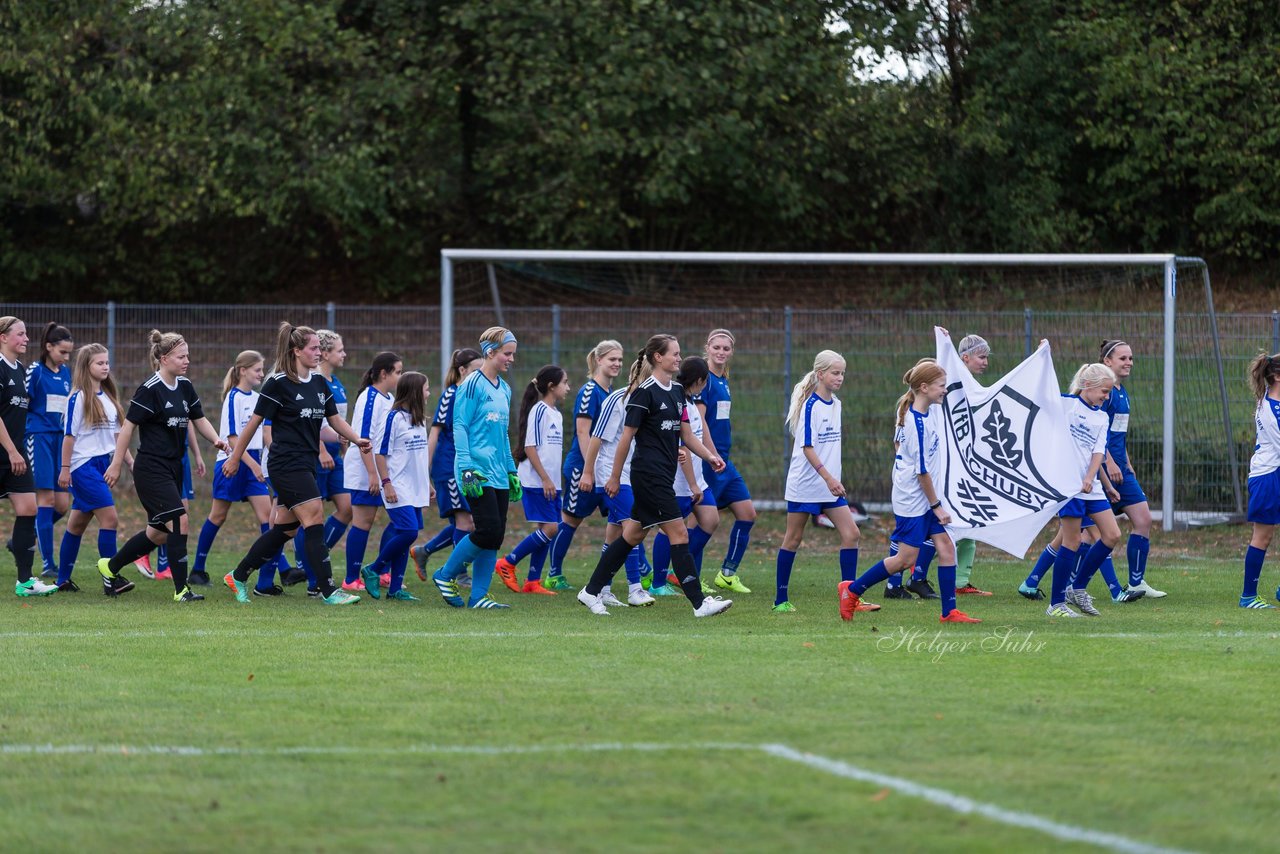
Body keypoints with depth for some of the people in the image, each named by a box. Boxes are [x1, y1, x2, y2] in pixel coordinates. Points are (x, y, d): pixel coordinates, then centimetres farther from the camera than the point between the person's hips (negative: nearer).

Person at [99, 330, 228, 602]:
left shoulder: (185, 386, 8)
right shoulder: (150, 390, -15)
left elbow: (199, 419, 17)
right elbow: (128, 426, -12)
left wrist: (216, 440, -3)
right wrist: (116, 465, -12)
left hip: (173, 467, 9)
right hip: (151, 469, -9)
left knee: (159, 532, 13)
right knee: (179, 521, -16)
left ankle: (110, 567, 31)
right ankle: (181, 589, -10)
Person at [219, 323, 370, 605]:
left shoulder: (319, 383, 10)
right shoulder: (278, 384, -11)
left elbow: (334, 419, 16)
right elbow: (254, 422, -5)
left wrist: (356, 439, -1)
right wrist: (235, 458, -1)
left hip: (306, 465, 8)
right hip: (286, 464, -8)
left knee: (284, 529, 11)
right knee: (315, 519, -13)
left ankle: (239, 577, 24)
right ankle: (328, 590, -12)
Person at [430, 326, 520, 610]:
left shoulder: (504, 389, 16)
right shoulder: (473, 385, -8)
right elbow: (459, 427, -11)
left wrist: (511, 471, 21)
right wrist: (467, 468, -18)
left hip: (498, 475, 8)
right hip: (478, 474, -8)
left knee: (495, 537, 3)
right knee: (489, 531, -14)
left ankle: (478, 597, 7)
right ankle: (445, 576, 3)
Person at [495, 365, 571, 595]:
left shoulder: (556, 413, 16)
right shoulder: (539, 410, -11)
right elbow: (529, 447, -16)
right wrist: (545, 479, -19)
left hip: (550, 482, 9)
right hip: (536, 481, -9)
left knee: (548, 529, 6)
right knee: (549, 528, -13)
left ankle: (532, 581, 10)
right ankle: (507, 564, -4)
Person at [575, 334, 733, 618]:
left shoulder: (677, 392, 14)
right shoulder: (645, 392, -12)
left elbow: (686, 434, 18)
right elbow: (626, 437, -9)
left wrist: (710, 456, 2)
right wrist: (614, 478, -6)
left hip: (664, 475, 9)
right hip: (649, 474, -9)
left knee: (633, 535, 12)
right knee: (678, 533, -10)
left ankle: (592, 592, 20)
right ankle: (699, 603, -10)